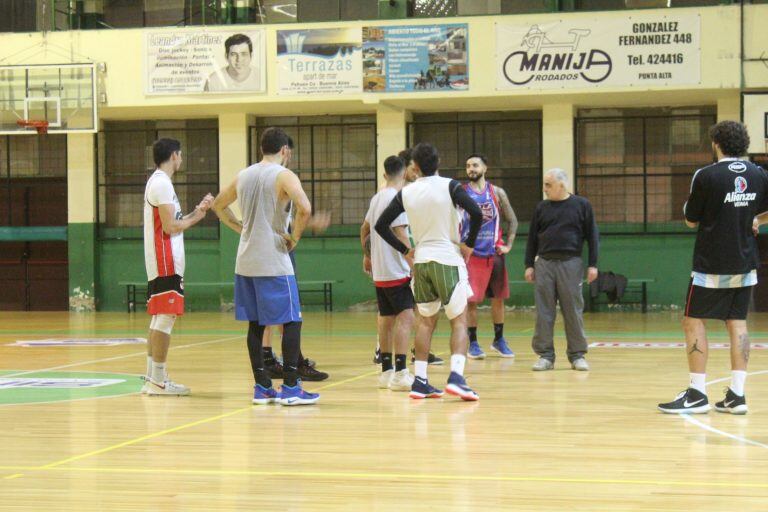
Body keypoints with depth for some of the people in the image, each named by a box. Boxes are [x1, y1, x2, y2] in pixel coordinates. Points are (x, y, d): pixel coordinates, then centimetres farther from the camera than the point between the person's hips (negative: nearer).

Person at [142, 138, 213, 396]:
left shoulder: (158, 181, 18)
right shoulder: (162, 183, -14)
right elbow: (171, 227, -19)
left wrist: (198, 210, 12)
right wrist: (195, 217, -3)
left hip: (160, 263, 11)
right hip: (166, 262, -11)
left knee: (159, 317, 12)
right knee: (166, 317, -9)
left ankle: (152, 377, 15)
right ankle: (158, 381, -9)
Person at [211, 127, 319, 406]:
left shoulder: (243, 176, 12)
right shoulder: (284, 176, -9)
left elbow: (218, 205, 25)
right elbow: (305, 208, -25)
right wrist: (295, 237, -10)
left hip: (246, 262, 7)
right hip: (274, 261, -7)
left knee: (256, 324, 10)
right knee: (292, 321, 0)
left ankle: (262, 387, 11)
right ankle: (290, 388, -4)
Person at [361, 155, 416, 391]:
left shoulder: (377, 197, 14)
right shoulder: (397, 198, -13)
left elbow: (364, 229, 25)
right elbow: (400, 234, -19)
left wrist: (367, 255, 36)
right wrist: (414, 265, -19)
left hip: (379, 272, 9)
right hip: (396, 271, -9)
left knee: (386, 318, 13)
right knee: (406, 316, -11)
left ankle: (387, 372, 18)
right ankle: (400, 373, -17)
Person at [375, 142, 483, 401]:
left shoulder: (406, 193, 4)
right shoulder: (449, 186, -7)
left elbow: (381, 225, 6)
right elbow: (476, 213, -19)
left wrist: (405, 250, 12)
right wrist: (469, 244, -6)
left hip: (421, 261, 4)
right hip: (448, 260, -4)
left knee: (426, 321, 14)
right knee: (459, 321, 0)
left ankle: (420, 381, 10)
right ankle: (456, 376, -18)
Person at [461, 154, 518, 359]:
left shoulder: (497, 193, 5)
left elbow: (512, 220, 11)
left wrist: (508, 245, 3)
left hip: (494, 253, 3)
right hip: (470, 254, -3)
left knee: (498, 298, 8)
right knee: (471, 300, -2)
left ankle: (499, 340, 22)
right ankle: (472, 343, 7)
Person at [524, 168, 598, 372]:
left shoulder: (581, 205, 2)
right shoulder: (542, 208, 10)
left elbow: (592, 236, 2)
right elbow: (532, 238, 13)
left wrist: (593, 265, -3)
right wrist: (529, 265, 7)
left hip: (571, 263, -2)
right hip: (544, 263, 2)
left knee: (573, 311, 0)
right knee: (544, 312, 1)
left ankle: (577, 355, 8)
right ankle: (545, 355, 6)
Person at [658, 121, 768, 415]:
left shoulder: (706, 176, -13)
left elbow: (691, 221, -4)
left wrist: (688, 207, 15)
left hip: (711, 264, -5)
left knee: (693, 322, 2)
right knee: (737, 324, 8)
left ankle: (697, 394, -1)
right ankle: (737, 395, 4)